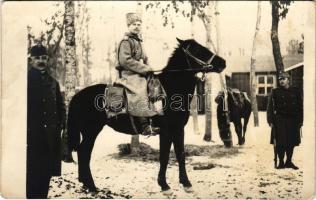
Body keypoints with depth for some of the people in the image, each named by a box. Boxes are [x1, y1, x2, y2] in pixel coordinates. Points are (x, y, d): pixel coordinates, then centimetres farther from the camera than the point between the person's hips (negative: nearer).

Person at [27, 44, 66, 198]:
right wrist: (27, 129, -12)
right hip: (32, 135, -5)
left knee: (46, 173, 11)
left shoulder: (52, 82, 14)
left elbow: (60, 106, 19)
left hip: (51, 136, 6)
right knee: (33, 173, -3)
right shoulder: (26, 80, -3)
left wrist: (60, 125, 7)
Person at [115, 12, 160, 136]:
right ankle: (146, 126, -34)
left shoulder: (138, 41, 21)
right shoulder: (126, 41, -6)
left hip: (140, 74, 10)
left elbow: (144, 59, 30)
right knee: (139, 93, -29)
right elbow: (125, 60, -18)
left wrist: (148, 69, 8)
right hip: (129, 75, -10)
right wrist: (145, 69, -17)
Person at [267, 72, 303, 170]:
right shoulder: (275, 92, 3)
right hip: (280, 120, -2)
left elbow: (300, 107, 9)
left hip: (293, 121, 2)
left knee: (291, 142, 7)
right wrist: (271, 121, -5)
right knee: (280, 143, -2)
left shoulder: (296, 92, 8)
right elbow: (270, 108, 2)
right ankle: (281, 162, 9)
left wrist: (300, 121, 4)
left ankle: (289, 161, 20)